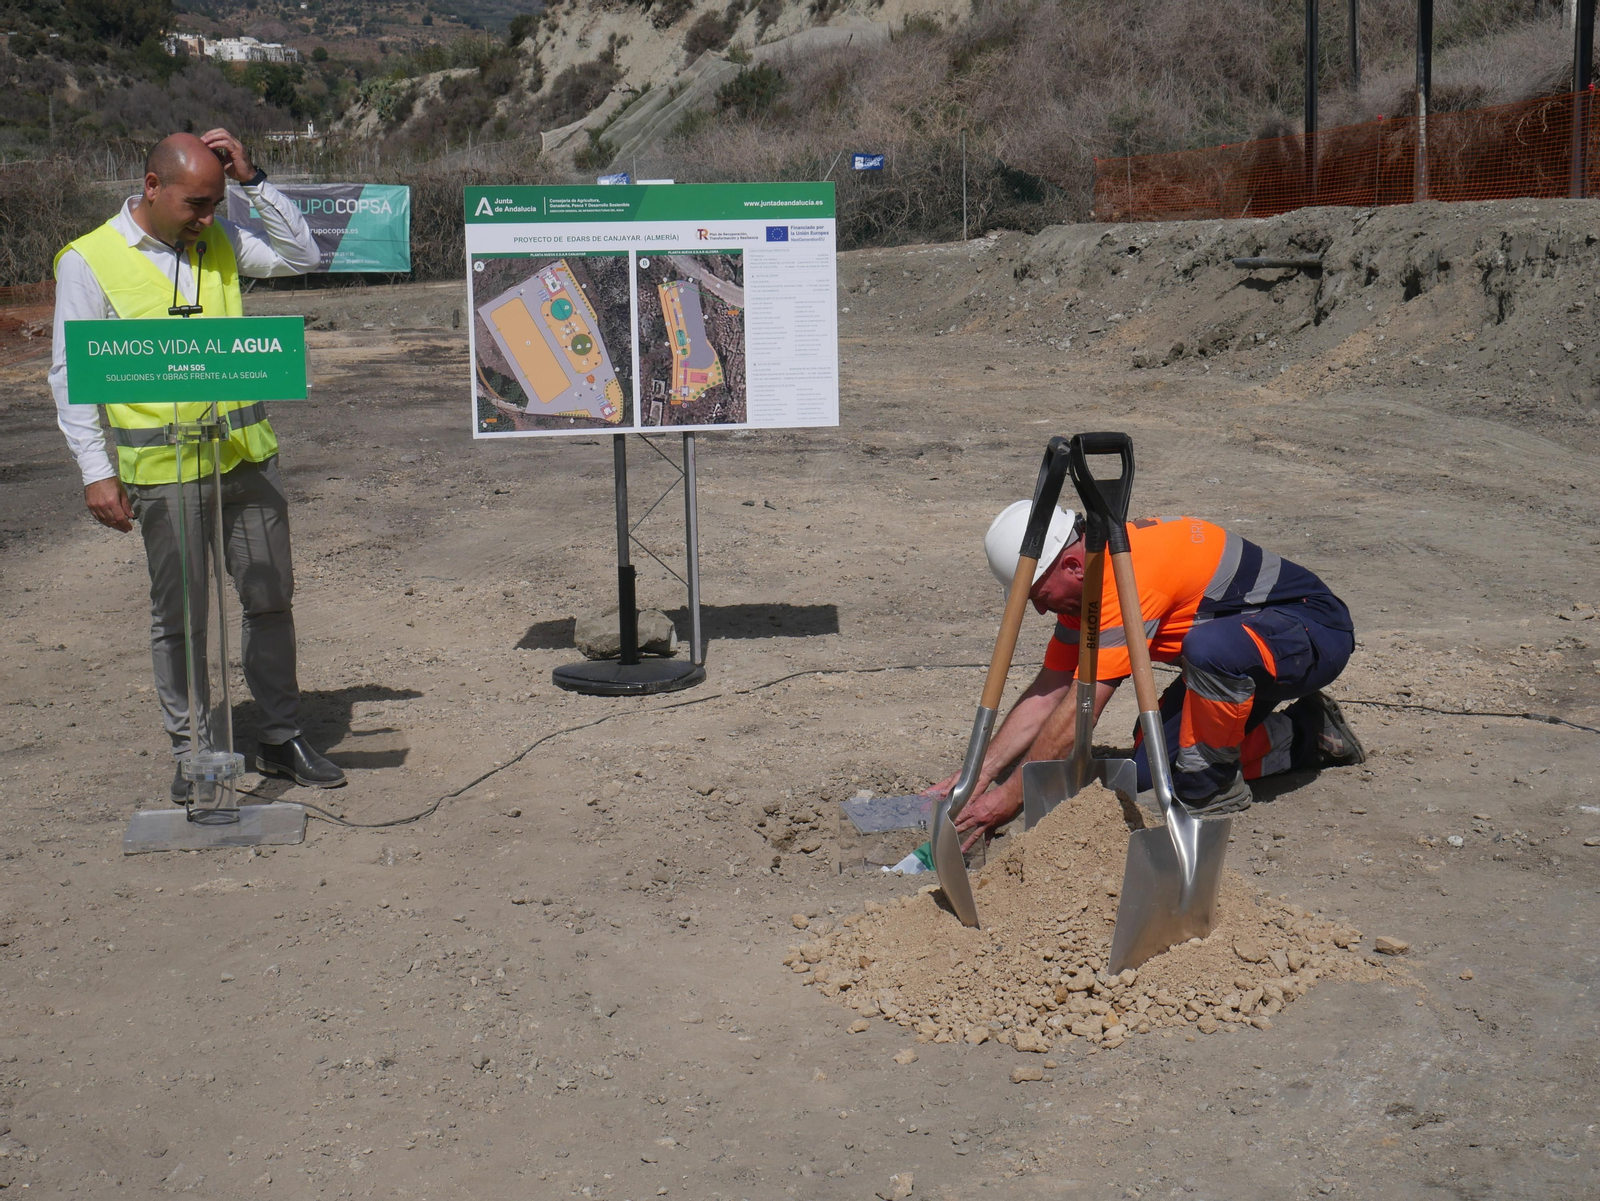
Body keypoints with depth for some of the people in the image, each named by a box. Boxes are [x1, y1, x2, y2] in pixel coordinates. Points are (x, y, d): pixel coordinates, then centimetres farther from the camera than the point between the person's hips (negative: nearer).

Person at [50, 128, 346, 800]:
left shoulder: (219, 243, 10)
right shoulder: (88, 261, -3)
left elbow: (301, 256, 13)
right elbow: (71, 373, -3)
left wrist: (252, 180, 2)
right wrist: (96, 469, -10)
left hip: (247, 454, 4)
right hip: (163, 468, -4)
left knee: (271, 600, 9)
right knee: (178, 616, 5)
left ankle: (282, 738, 21)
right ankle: (193, 751, 18)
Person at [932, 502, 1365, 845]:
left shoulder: (1129, 572, -31)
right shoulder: (1084, 585, -1)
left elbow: (1080, 709, -31)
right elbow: (1046, 694, 2)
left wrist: (1011, 796, -25)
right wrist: (976, 776, -6)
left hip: (1315, 631, -10)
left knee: (1208, 647, -41)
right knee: (1149, 773, 0)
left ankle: (1214, 790, -15)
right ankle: (1307, 735, 16)